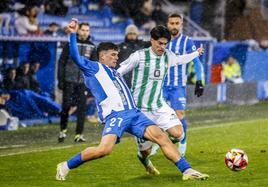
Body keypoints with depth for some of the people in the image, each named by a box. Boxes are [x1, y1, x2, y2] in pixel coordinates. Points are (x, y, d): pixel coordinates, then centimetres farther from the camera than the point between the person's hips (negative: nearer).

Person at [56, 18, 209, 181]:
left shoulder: (115, 73, 31)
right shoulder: (94, 68, 8)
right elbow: (76, 57, -7)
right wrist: (73, 34, -15)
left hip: (133, 113, 7)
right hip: (114, 115, -7)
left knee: (161, 136, -8)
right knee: (104, 149, -27)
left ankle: (187, 170, -7)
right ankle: (66, 167, -8)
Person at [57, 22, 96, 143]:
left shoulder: (91, 47, 9)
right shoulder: (70, 44, 1)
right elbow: (62, 62, 2)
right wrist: (60, 80, -4)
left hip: (84, 82, 2)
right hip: (69, 81, -2)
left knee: (82, 108, -2)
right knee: (66, 106, -3)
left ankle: (79, 134, 3)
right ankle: (63, 130, 15)